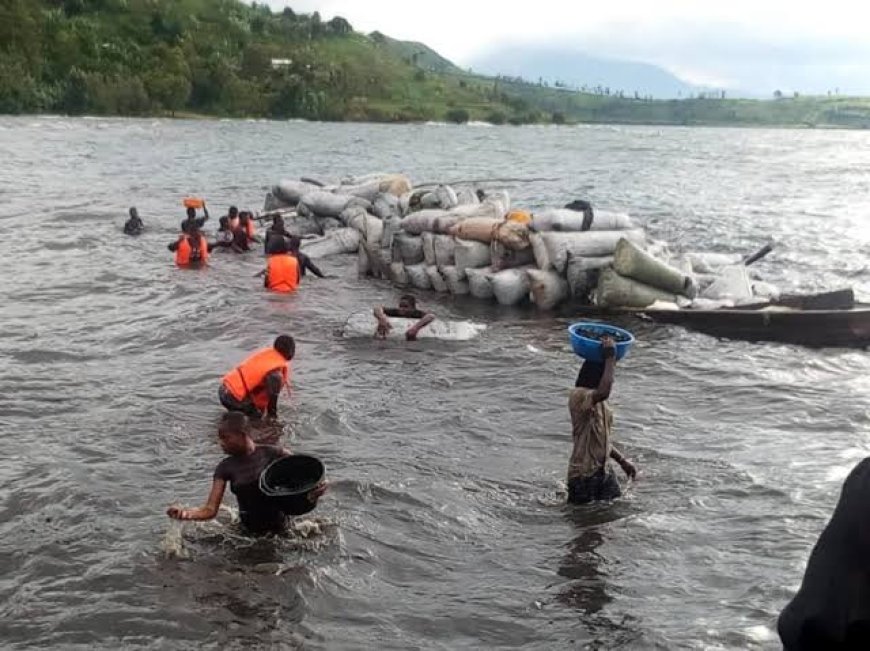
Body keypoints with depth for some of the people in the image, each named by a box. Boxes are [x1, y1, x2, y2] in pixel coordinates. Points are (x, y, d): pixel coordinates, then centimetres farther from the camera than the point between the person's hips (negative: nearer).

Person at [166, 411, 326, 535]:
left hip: (280, 527, -2)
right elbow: (210, 509, -6)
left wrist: (315, 491, -30)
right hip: (250, 532, 2)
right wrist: (185, 513, -27)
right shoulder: (226, 468, -1)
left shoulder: (274, 454, -9)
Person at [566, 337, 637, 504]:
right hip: (583, 474, -9)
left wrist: (623, 460, 17)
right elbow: (604, 391, -41)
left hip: (602, 470, 9)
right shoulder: (578, 396, -18)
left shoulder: (600, 401, 12)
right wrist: (610, 356, -31)